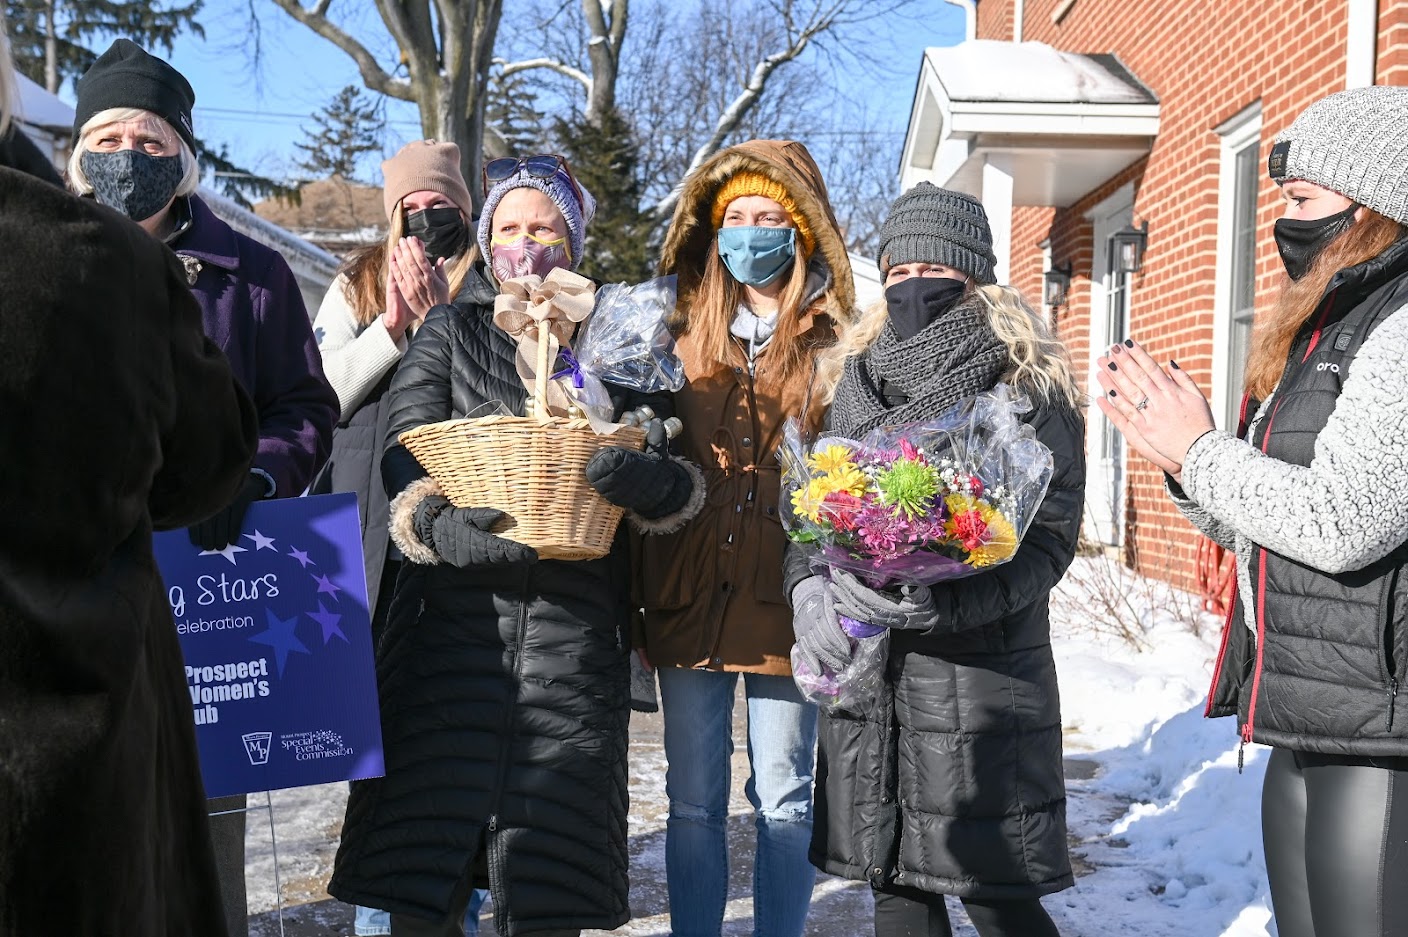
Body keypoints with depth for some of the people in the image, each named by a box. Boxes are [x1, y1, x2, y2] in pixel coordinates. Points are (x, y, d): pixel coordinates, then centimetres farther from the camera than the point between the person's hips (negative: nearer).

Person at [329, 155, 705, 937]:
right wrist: (439, 526, -20)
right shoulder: (449, 332, 15)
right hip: (455, 618, 0)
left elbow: (681, 478, 5)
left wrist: (651, 481, -19)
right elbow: (405, 452, 1)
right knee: (426, 848, 2)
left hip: (576, 631, 0)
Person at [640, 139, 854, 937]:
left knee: (784, 801, 9)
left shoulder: (832, 346, 1)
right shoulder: (686, 338, 11)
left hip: (785, 601, -3)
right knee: (693, 803, 12)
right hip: (689, 599, 3)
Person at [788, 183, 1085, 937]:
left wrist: (935, 599, -26)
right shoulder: (854, 380, 12)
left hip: (978, 676, -5)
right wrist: (808, 586, -7)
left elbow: (1048, 536, -11)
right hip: (864, 673, 5)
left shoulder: (1029, 386, -4)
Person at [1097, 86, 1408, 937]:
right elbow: (1267, 529, 18)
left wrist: (1199, 451, -10)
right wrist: (1181, 456, 3)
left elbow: (1339, 524, -23)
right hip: (1314, 722, 10)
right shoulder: (1335, 332, 17)